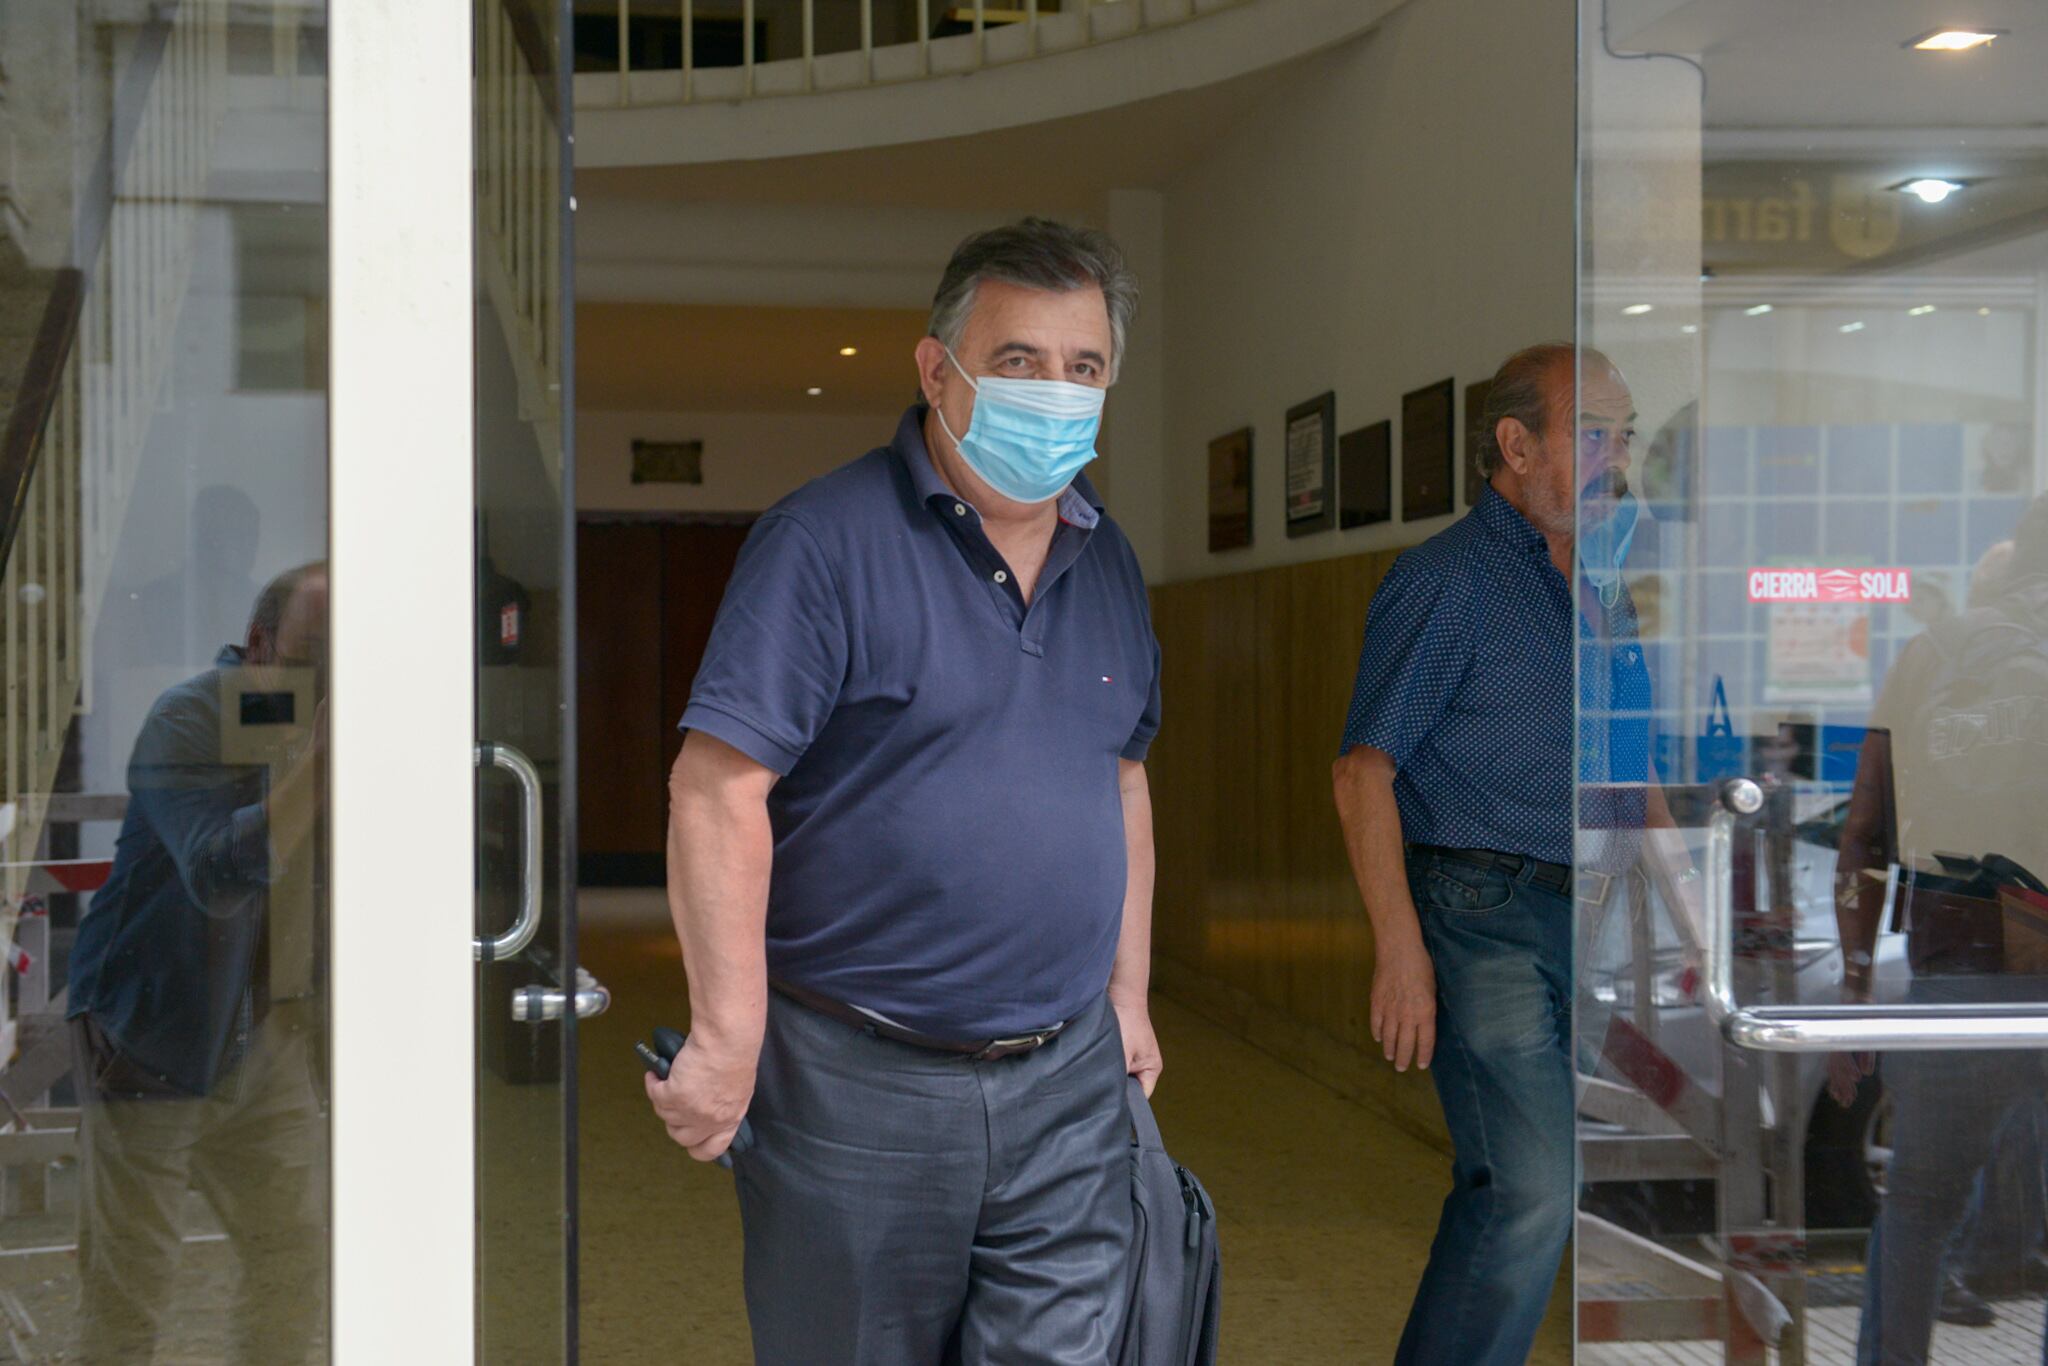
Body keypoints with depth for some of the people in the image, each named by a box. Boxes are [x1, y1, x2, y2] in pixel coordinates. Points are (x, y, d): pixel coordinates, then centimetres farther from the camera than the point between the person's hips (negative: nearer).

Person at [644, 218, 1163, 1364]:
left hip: (1068, 1082, 6)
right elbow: (717, 789, -17)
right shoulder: (829, 539, -12)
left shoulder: (1109, 560, 11)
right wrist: (728, 1041, -19)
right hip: (858, 1084, -5)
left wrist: (1127, 994, 19)